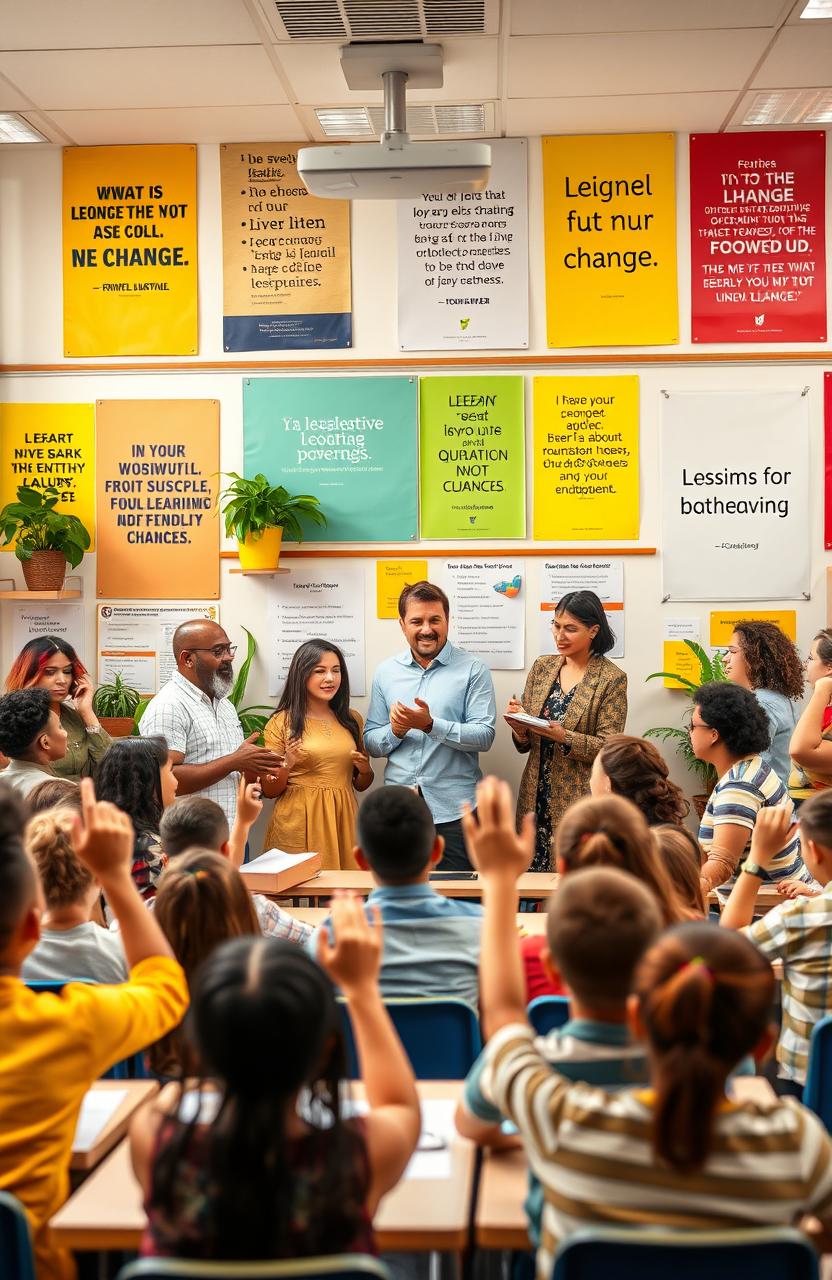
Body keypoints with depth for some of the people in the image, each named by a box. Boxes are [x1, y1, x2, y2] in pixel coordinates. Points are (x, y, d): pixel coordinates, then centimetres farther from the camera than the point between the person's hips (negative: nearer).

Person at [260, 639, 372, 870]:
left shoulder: (352, 720, 9)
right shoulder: (282, 722, -1)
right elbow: (269, 791, 1)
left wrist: (365, 770, -3)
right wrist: (286, 765, -16)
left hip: (342, 823, 3)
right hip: (298, 825, -3)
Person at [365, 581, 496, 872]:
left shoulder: (473, 669, -1)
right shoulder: (386, 672, 9)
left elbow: (484, 736, -10)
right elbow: (371, 742, 10)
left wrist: (430, 724, -21)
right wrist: (395, 731, -11)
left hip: (454, 811, -3)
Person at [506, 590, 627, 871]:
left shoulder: (611, 678, -5)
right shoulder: (542, 666, 8)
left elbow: (607, 748, -9)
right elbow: (525, 744, 13)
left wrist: (562, 736, -23)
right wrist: (520, 728, -9)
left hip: (579, 802, -4)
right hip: (536, 797, 4)